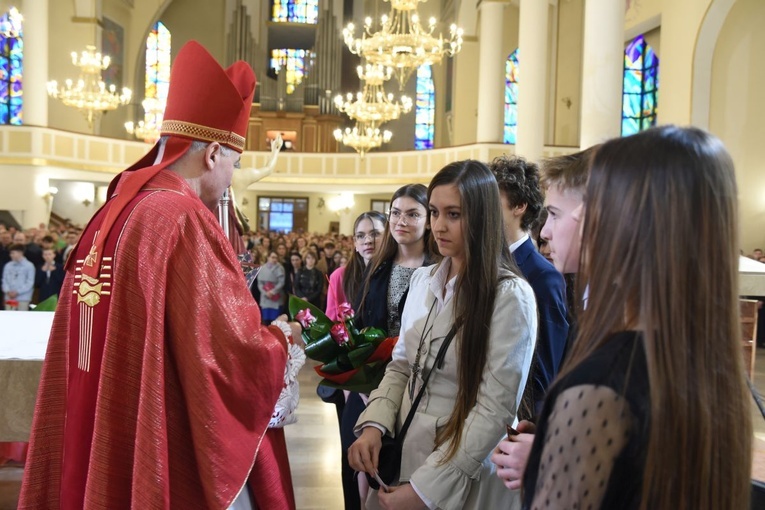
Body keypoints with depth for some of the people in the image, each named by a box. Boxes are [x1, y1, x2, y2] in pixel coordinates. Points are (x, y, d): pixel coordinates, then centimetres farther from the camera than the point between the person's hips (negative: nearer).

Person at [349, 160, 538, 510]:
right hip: (403, 456, 6)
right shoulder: (422, 280, 3)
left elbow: (495, 410, -19)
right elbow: (401, 365, 8)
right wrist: (373, 425, -9)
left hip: (463, 479, -5)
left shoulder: (510, 296, -17)